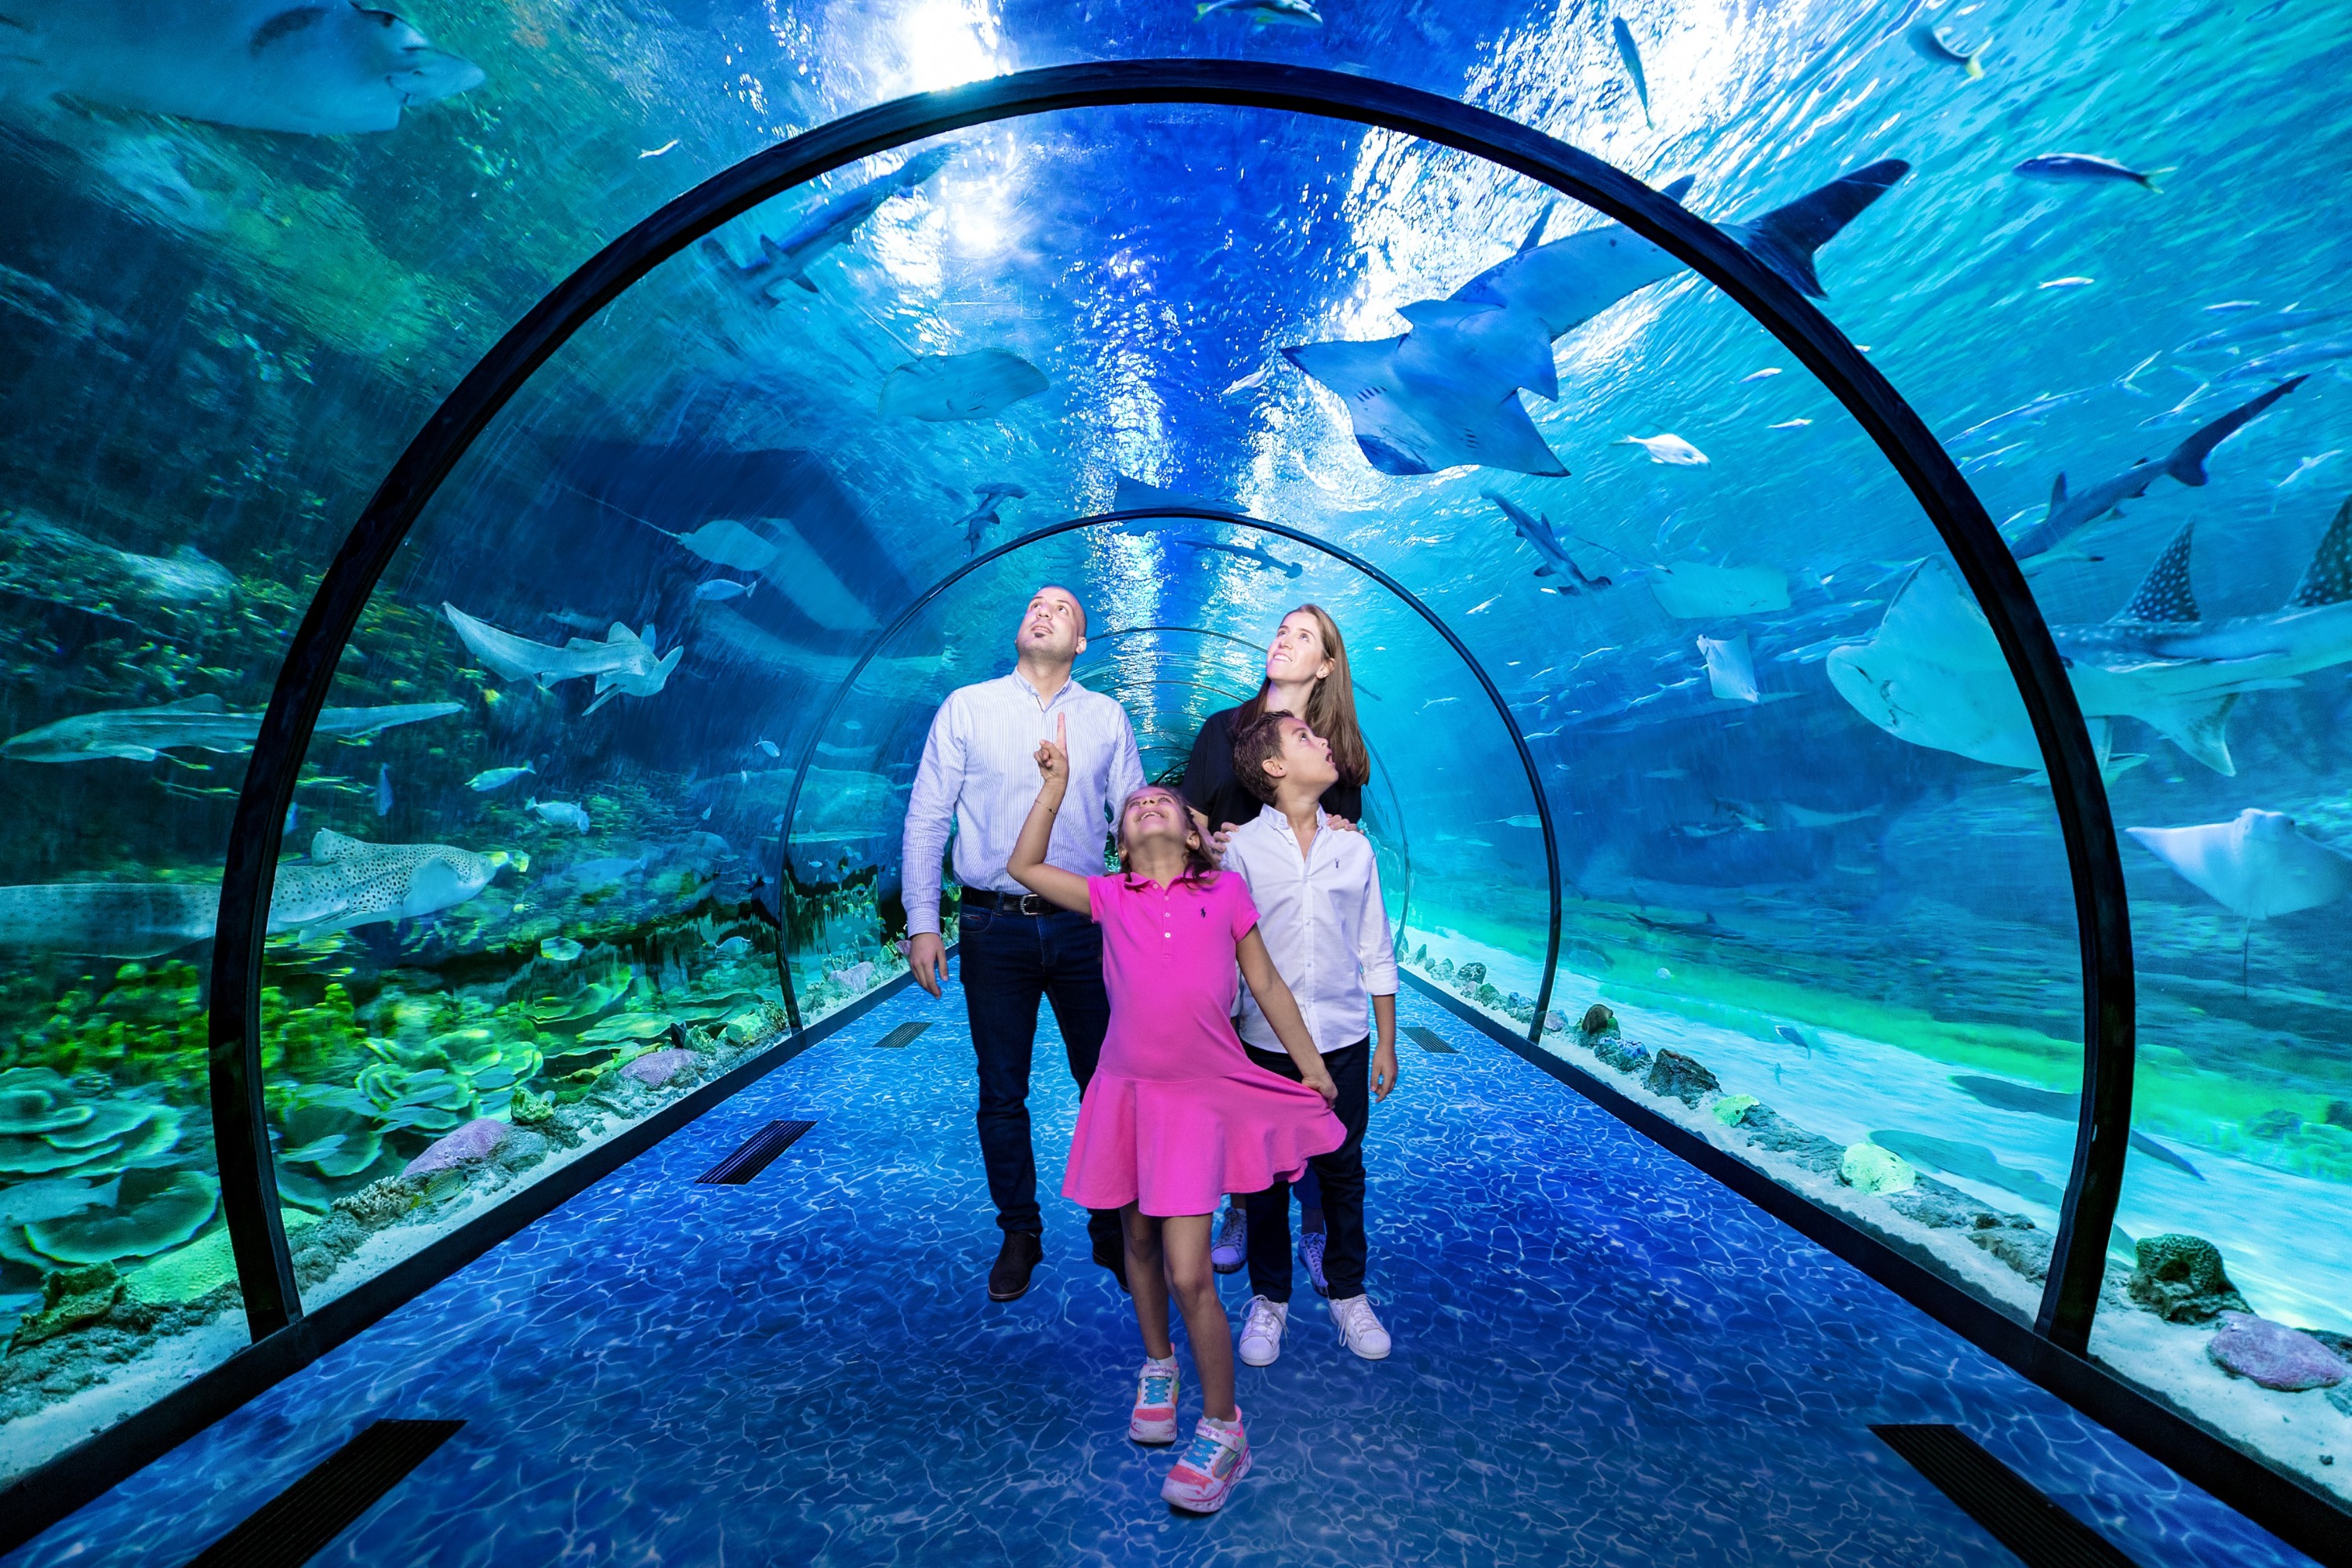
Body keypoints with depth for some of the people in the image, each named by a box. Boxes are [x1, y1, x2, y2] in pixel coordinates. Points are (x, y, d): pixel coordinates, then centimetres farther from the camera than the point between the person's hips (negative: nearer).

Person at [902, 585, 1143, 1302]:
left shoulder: (1107, 716, 8)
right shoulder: (966, 707, 5)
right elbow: (926, 819, 2)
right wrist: (922, 922, -4)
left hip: (1085, 927, 1)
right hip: (994, 927, 0)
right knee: (1002, 1093, 10)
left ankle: (1113, 1230, 27)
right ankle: (1019, 1234, 29)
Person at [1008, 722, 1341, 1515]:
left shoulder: (1226, 891, 1)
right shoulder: (1110, 898, 5)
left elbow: (1267, 986, 7)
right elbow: (1024, 865, 7)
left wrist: (1311, 1066, 11)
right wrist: (1056, 784, 5)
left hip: (1203, 1096, -3)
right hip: (1128, 1091, 3)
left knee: (1189, 1273, -5)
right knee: (1139, 1244, 19)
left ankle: (1221, 1429, 16)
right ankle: (1157, 1368, 44)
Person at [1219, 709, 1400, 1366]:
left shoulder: (1354, 848, 3)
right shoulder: (1240, 848, -6)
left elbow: (1376, 955, 7)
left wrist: (1387, 1045, 8)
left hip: (1344, 1043, 2)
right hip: (1266, 1044, -2)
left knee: (1342, 1172, 15)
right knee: (1266, 1176, 12)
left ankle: (1347, 1292, 36)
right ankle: (1269, 1297, 32)